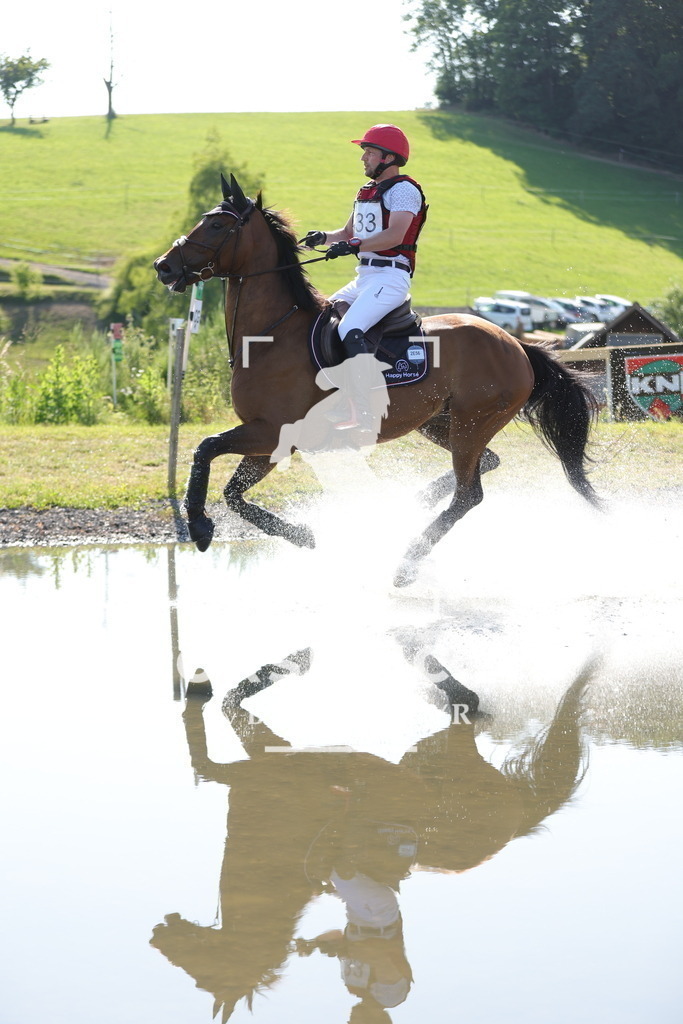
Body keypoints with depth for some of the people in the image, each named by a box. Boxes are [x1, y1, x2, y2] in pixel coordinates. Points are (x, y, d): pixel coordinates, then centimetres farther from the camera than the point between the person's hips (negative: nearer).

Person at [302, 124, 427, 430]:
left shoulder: (404, 190, -8)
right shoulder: (367, 192, 21)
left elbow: (395, 235, -22)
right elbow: (348, 233, 27)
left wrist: (354, 246, -33)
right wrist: (324, 238, 5)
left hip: (390, 276, -10)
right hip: (363, 277, 10)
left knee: (349, 331, -30)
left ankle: (363, 413, -34)